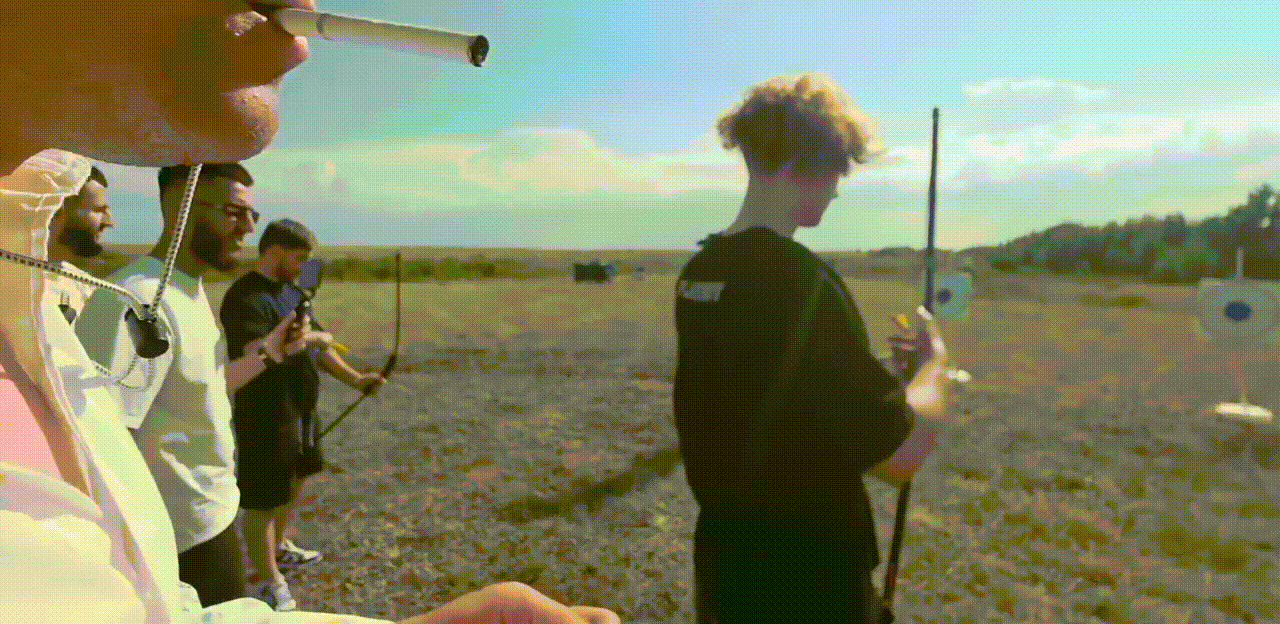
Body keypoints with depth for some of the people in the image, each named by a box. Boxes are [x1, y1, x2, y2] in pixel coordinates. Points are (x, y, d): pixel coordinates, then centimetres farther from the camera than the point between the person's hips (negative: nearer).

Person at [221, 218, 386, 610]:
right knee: (262, 502, 4)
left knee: (296, 483, 25)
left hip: (301, 410, 10)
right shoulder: (245, 298, -19)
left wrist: (354, 378, 9)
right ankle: (271, 584, 17)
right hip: (265, 418, -10)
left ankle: (280, 548, 45)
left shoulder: (292, 292, 10)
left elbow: (317, 344, 15)